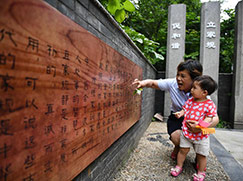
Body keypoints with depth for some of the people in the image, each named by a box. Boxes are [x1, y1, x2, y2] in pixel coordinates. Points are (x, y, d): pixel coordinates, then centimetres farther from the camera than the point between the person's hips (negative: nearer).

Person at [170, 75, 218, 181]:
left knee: (201, 155, 12)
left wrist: (199, 124, -29)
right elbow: (185, 109, 9)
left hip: (201, 134, -2)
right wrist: (180, 113, -12)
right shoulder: (190, 100, -1)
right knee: (183, 150, 10)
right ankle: (179, 166, 30)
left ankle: (200, 172, 34)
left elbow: (209, 117, -13)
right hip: (186, 132, 3)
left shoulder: (210, 105, -13)